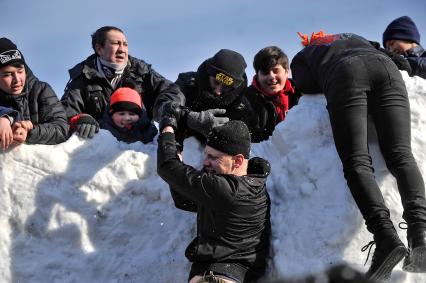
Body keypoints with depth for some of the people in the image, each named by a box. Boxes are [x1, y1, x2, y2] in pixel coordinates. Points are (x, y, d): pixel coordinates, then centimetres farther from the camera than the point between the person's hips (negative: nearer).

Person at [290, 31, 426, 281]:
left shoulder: (301, 57, 34)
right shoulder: (355, 38, 46)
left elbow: (307, 86, 14)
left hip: (346, 76, -3)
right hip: (385, 67, 3)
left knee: (357, 162, -12)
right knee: (400, 155, -9)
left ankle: (385, 234, -36)